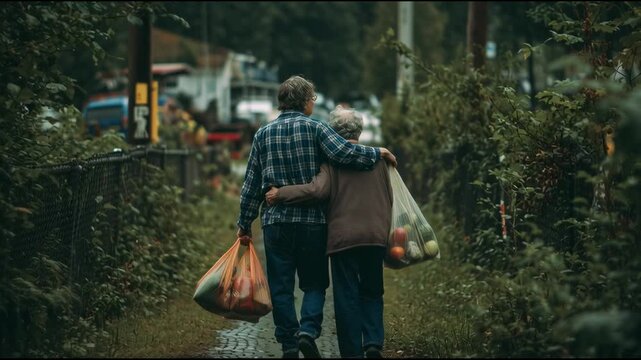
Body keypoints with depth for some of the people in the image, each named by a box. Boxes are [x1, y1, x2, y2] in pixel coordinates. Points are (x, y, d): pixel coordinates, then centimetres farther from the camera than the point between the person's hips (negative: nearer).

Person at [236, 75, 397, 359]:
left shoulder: (263, 134, 8)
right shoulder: (314, 128, -3)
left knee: (281, 287, 8)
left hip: (276, 221, 2)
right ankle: (308, 330, -11)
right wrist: (378, 153, -2)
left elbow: (251, 184, 8)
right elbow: (344, 153, -17)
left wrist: (244, 223, 13)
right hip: (312, 220, -2)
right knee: (314, 283, 10)